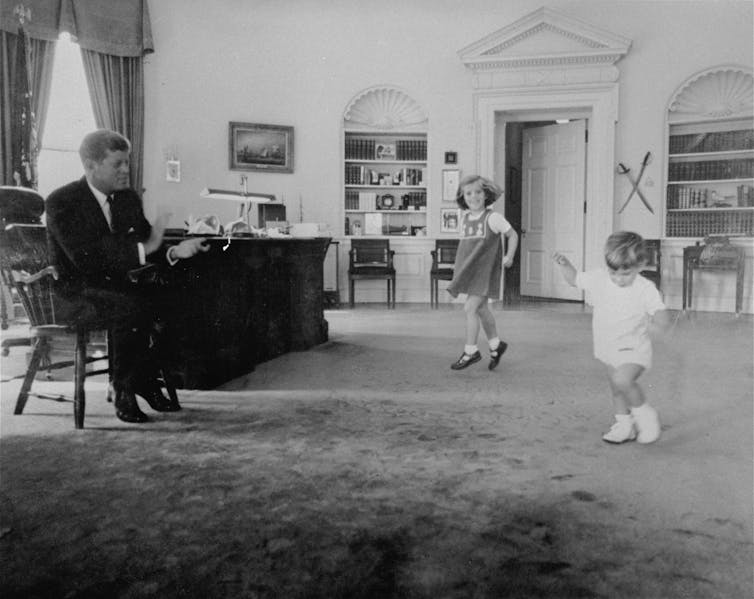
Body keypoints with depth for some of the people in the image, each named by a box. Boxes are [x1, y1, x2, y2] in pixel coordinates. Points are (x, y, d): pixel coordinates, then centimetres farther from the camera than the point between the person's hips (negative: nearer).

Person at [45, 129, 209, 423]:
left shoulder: (129, 198, 9)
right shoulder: (61, 202, -10)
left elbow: (148, 250, 5)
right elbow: (85, 257, -24)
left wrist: (175, 251, -17)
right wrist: (141, 249, -28)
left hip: (120, 287, 6)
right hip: (76, 294, -6)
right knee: (132, 307, -35)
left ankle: (146, 382, -4)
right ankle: (123, 391, -17)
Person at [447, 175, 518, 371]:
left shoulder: (492, 217, -9)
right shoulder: (465, 219, 8)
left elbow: (513, 235, -1)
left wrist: (509, 256, -12)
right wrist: (458, 265, 11)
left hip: (485, 271, -6)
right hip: (470, 272, 6)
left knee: (470, 308, -12)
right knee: (481, 309, 15)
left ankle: (470, 351, 1)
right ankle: (496, 345, 32)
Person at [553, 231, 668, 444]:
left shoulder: (645, 289, -19)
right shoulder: (598, 279, -7)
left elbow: (661, 314, -24)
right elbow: (574, 279, 7)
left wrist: (657, 322, -47)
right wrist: (564, 264, -12)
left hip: (634, 349, -6)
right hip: (609, 348, 6)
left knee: (622, 380, -28)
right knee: (616, 389, 17)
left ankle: (645, 414, -3)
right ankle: (624, 425, 37)